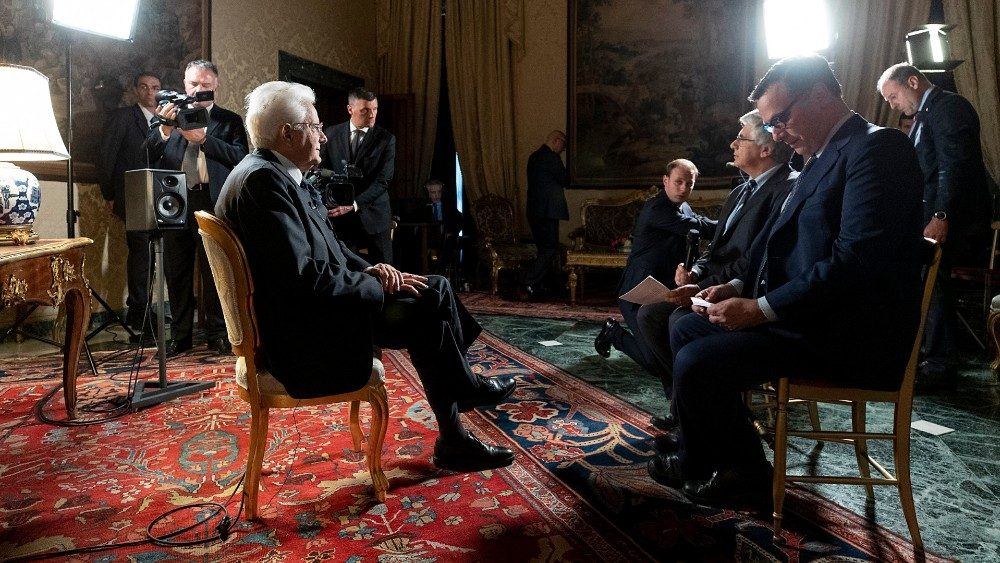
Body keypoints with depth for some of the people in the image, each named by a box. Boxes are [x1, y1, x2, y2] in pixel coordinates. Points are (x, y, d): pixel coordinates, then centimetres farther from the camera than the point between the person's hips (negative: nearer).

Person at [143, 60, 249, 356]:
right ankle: (179, 334, 18)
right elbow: (149, 154, 4)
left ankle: (217, 333, 12)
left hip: (213, 204, -2)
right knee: (177, 270, 7)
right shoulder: (170, 114, 14)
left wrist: (203, 138, -15)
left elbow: (240, 157, -8)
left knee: (215, 270, 1)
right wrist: (164, 128, -12)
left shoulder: (230, 121, 8)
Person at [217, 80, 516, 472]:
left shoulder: (273, 174, 12)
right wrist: (376, 283, -14)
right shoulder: (262, 180, -21)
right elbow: (303, 277, -27)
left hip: (306, 311, 10)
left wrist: (368, 269, -2)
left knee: (434, 290, 6)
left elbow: (324, 247, 16)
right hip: (304, 335, -10)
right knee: (428, 314, -11)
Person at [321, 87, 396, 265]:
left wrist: (354, 204, -22)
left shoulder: (386, 139, -2)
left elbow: (382, 181, -11)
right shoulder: (331, 134, 5)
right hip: (340, 214, 1)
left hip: (373, 215, -1)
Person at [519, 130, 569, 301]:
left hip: (534, 211, 10)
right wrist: (565, 177, 13)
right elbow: (565, 180, -7)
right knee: (550, 250, -8)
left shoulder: (534, 157, 17)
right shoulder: (551, 157, -11)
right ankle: (527, 288, -15)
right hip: (548, 210, -10)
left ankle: (538, 288, 17)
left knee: (544, 249, 15)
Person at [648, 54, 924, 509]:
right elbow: (779, 240, 18)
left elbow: (857, 261, -24)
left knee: (697, 364, -19)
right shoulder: (821, 157, 16)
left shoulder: (878, 148, -14)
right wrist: (740, 286, 1)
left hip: (848, 335, -10)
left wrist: (761, 308, -22)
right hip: (804, 314, 10)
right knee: (686, 330, 10)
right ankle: (706, 460, 17)